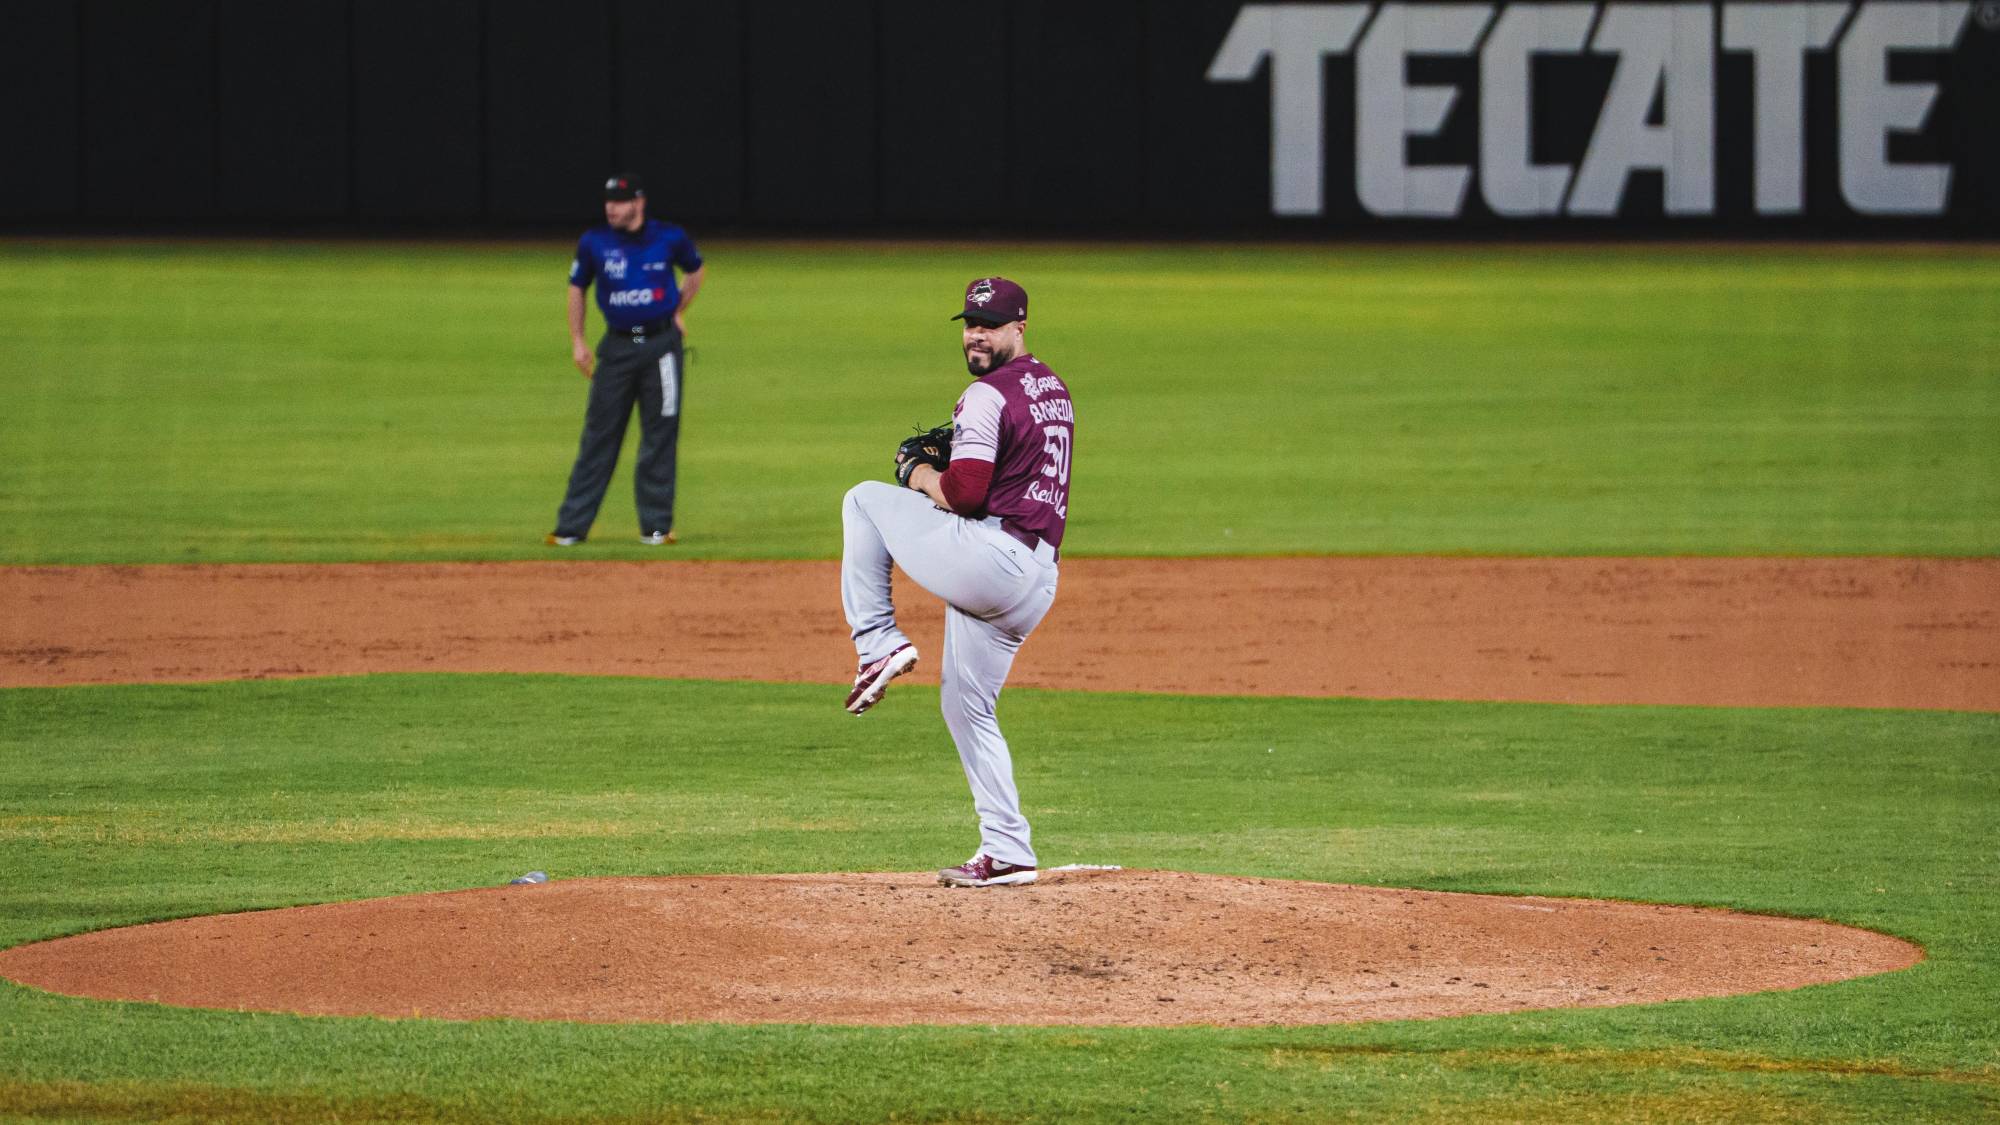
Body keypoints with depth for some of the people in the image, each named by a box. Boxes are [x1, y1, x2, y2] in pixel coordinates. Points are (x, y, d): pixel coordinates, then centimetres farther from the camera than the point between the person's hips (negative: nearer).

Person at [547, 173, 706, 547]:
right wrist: (577, 343, 6)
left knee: (660, 438, 2)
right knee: (599, 436, 0)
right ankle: (572, 526, 1)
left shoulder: (670, 239, -2)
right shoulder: (594, 243, -1)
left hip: (661, 343, 0)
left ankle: (655, 525, 9)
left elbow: (695, 271, 18)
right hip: (617, 345, 0)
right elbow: (577, 288, 11)